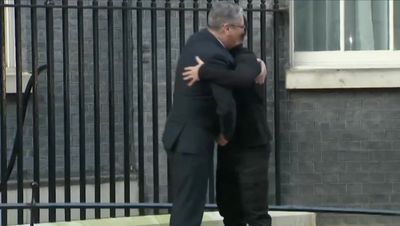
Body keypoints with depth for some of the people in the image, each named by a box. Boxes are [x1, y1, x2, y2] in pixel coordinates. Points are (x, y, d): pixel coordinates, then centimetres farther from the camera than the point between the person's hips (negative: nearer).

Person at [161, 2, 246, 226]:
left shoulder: (198, 40, 7)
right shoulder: (215, 56, -22)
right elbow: (226, 106, -25)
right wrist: (226, 134, -6)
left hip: (182, 135, 10)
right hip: (193, 141, -10)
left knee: (185, 204, 15)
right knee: (190, 206, -7)